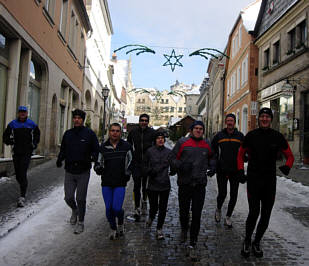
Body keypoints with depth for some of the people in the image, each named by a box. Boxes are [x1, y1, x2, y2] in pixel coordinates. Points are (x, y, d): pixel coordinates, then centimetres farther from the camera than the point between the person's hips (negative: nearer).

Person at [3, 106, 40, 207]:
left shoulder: (32, 124, 4)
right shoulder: (13, 124, 5)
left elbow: (37, 135, 18)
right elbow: (5, 135, 13)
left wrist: (34, 143, 5)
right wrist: (9, 141, -4)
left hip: (27, 153, -3)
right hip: (16, 152, 3)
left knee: (23, 173, -11)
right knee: (18, 174, 9)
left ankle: (22, 197, -10)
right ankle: (23, 190, 34)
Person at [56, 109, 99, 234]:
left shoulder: (89, 134, -2)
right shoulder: (68, 133, 8)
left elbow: (96, 150, 0)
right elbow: (63, 149, 14)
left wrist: (92, 158, -20)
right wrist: (59, 159, -5)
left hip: (83, 172, -3)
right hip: (69, 172, 3)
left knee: (80, 199, 4)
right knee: (68, 198, 5)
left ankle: (80, 222, 22)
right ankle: (75, 210, 39)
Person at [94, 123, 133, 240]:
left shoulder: (126, 146, -1)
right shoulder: (103, 147, 2)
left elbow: (131, 162, 11)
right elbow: (99, 162, 12)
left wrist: (127, 174, 0)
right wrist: (98, 168, -10)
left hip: (120, 183, -2)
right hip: (106, 183, 2)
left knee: (117, 208, -9)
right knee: (108, 209, 6)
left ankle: (121, 224, 24)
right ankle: (113, 229, 31)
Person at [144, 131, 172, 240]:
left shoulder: (169, 152, 2)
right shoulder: (150, 151, 1)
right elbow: (145, 165, 11)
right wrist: (150, 172, -7)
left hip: (165, 184, 1)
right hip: (152, 184, -1)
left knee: (163, 208, 4)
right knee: (153, 207, 6)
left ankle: (159, 229, 21)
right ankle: (151, 218, 41)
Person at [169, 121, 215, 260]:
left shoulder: (206, 145, 9)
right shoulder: (182, 143, -2)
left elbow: (210, 158, 27)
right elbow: (172, 158, -1)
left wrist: (211, 165, 7)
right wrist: (181, 165, -19)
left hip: (200, 185, 1)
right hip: (184, 183, -1)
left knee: (196, 215, 0)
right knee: (183, 211, 15)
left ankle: (192, 245, 12)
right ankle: (184, 229, 47)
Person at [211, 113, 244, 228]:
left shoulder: (240, 136, 4)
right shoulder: (219, 136, 2)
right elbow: (212, 151, 11)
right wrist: (215, 165, 5)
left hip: (235, 171, 2)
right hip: (222, 170, -1)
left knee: (233, 195, 5)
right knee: (222, 194, -2)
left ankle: (228, 217, 22)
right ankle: (218, 210, 29)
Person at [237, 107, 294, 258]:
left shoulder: (278, 137, 1)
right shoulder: (251, 136, -1)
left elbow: (290, 156, 10)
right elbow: (241, 154, 10)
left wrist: (287, 166, -12)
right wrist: (241, 171, -3)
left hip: (270, 180, 2)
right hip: (253, 179, -2)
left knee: (266, 215, 8)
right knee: (254, 212, -8)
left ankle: (256, 242, 28)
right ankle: (247, 241, 16)